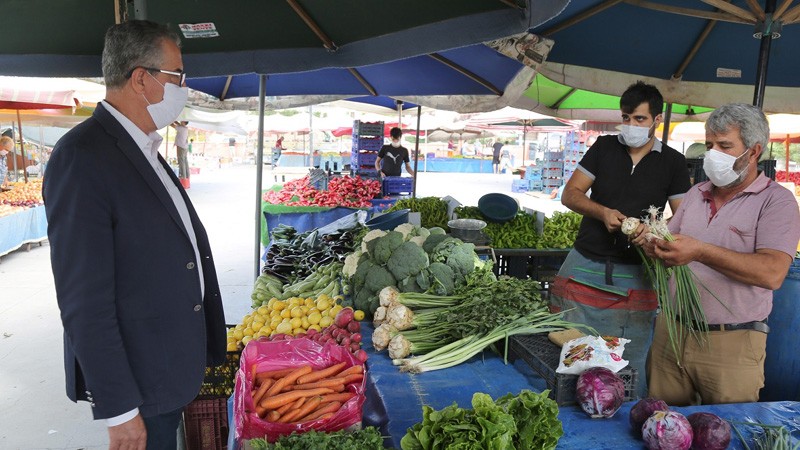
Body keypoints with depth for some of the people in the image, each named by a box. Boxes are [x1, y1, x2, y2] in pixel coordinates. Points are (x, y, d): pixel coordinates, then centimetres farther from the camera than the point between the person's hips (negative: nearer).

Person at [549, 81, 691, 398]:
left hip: (635, 277, -1)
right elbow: (570, 194, 4)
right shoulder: (604, 147, 9)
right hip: (585, 268, 1)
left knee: (630, 367, 6)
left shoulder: (672, 162, 7)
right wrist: (603, 212, -14)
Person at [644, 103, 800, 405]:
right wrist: (653, 244, -8)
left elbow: (772, 273, -20)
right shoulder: (696, 193, 13)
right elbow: (672, 245, 16)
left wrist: (701, 251, -28)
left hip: (732, 345, -4)